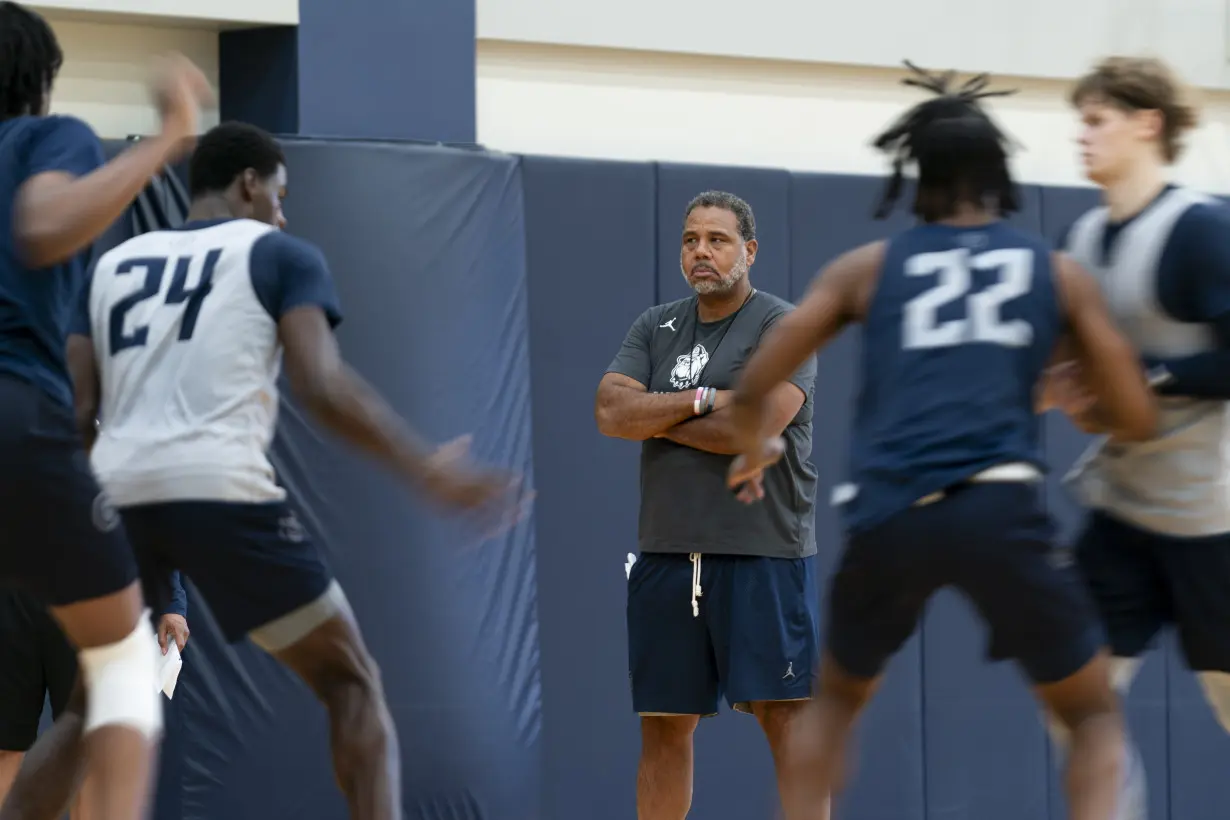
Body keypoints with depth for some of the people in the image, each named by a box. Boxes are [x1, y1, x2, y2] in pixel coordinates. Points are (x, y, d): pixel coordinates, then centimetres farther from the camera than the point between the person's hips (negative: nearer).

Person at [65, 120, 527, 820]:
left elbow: (77, 413, 14)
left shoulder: (113, 264, 23)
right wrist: (428, 473, -4)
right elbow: (323, 387, -6)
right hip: (222, 492, -4)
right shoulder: (280, 255, 11)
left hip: (116, 498, 4)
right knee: (353, 687, 10)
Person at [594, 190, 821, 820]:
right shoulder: (656, 328, 14)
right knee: (663, 726, 7)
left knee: (786, 717, -8)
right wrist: (701, 401, -11)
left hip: (763, 554, -5)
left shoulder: (782, 326, -2)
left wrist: (655, 417, -5)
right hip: (666, 554, 5)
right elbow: (610, 412, 0)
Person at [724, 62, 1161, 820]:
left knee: (841, 694, 29)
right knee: (1095, 714, 14)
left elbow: (755, 389, 17)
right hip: (997, 506, -2)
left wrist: (755, 449, 40)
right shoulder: (1057, 271, 15)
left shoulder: (868, 267, 17)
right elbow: (1138, 421, 14)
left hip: (888, 516, 2)